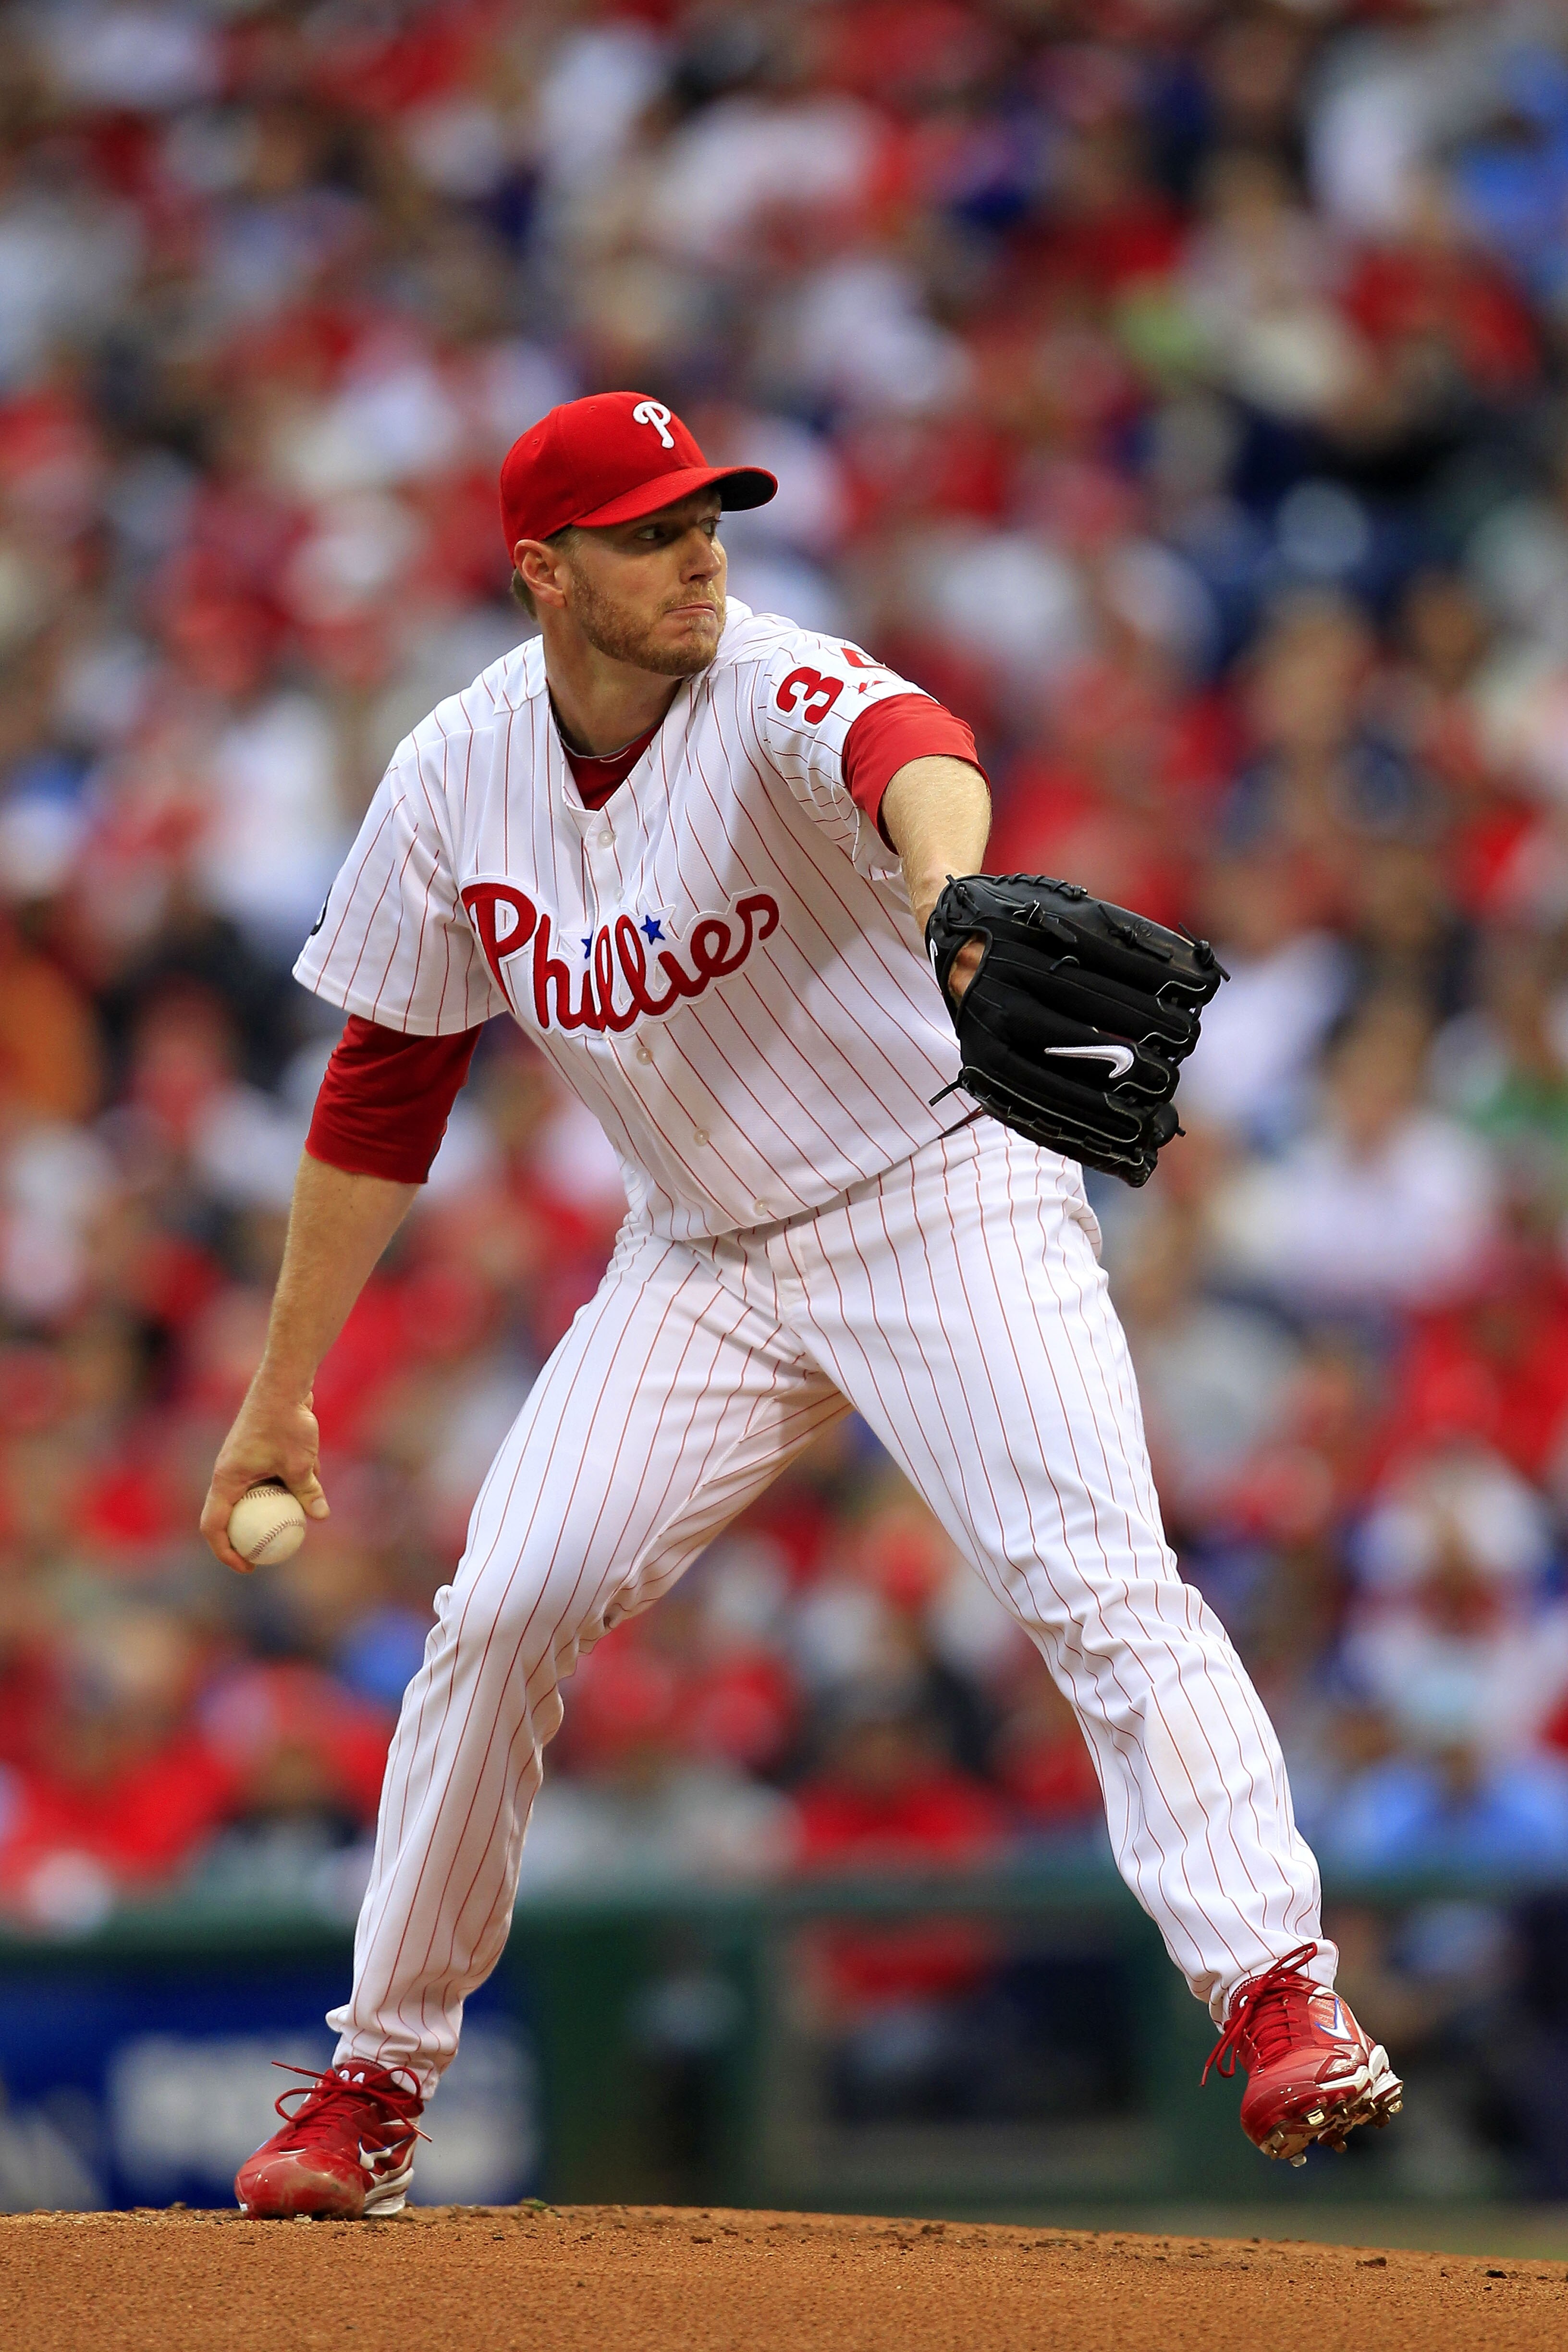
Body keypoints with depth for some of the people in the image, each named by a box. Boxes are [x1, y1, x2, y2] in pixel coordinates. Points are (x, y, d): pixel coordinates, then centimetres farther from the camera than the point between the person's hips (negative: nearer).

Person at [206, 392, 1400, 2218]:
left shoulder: (768, 692, -21)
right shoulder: (456, 782, -5)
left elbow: (903, 748, -47)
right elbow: (382, 1093, 5)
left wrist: (946, 885, -72)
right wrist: (281, 1392, 5)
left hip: (945, 1197, -4)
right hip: (705, 1255, 4)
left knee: (1094, 1575, -22)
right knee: (503, 1609, -3)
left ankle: (1275, 1990, -24)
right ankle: (379, 2077, 11)